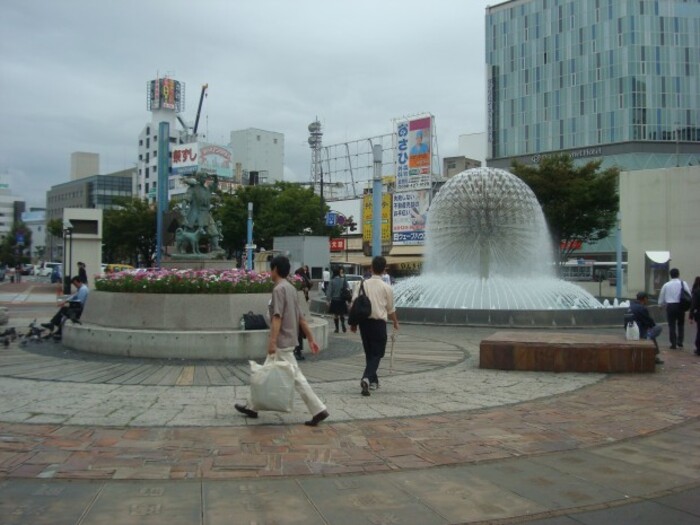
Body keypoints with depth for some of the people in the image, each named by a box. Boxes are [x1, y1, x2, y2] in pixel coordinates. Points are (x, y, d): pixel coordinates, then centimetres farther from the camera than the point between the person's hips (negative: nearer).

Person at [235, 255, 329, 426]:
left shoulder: (279, 288, -14)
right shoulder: (291, 288, 13)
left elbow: (277, 317, -23)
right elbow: (301, 317, 14)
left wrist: (272, 341, -27)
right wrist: (310, 339, 14)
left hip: (282, 342, -10)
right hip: (287, 340, 10)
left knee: (296, 377, -5)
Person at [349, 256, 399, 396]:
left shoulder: (362, 284, -1)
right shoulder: (386, 288, -5)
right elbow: (391, 309, 4)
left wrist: (353, 323, 10)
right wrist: (395, 321, 23)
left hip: (364, 321, 3)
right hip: (379, 323, -3)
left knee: (368, 352, 18)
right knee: (377, 353, 2)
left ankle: (373, 380, 28)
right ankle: (366, 378, -20)